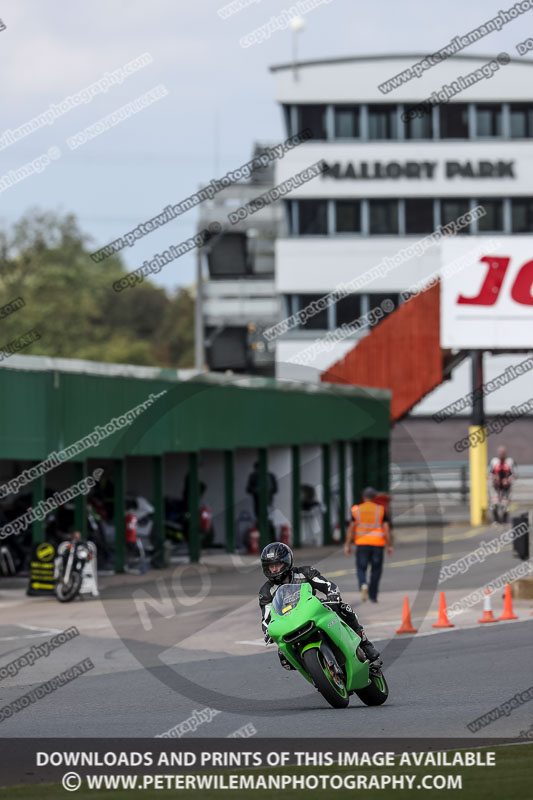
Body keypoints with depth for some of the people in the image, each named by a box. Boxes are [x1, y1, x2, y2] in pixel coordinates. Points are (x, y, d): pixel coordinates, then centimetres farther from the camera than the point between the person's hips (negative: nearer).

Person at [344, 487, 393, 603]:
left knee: (361, 568, 7)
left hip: (362, 543, 0)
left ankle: (363, 584, -23)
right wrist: (390, 546, 1)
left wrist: (347, 545, 2)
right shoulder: (381, 510, 1)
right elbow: (387, 529, -3)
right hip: (378, 544, 0)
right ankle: (373, 596, 12)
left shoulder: (356, 510, 2)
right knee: (376, 570, 11)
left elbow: (351, 529, -2)